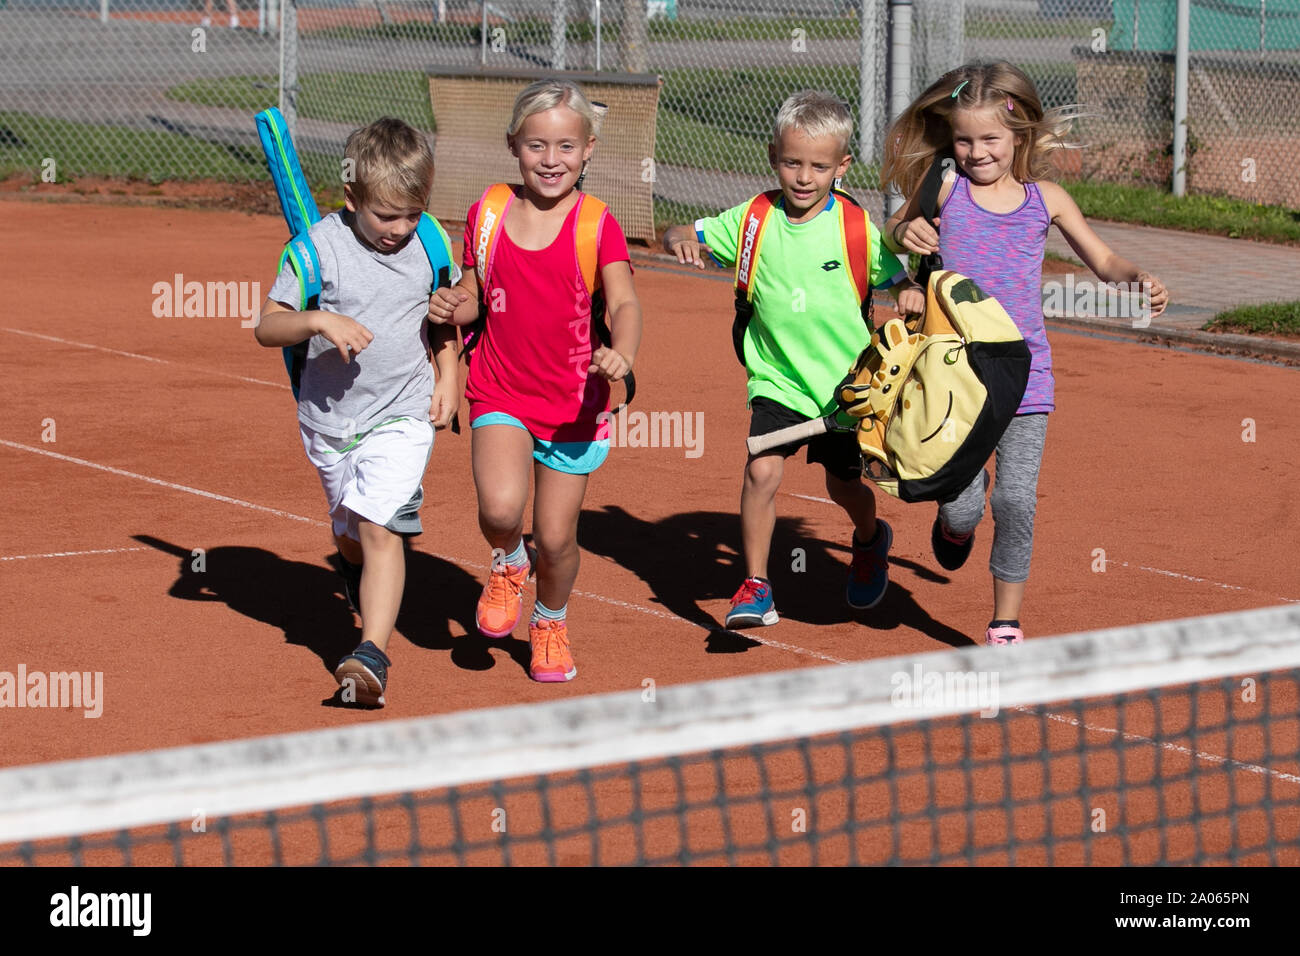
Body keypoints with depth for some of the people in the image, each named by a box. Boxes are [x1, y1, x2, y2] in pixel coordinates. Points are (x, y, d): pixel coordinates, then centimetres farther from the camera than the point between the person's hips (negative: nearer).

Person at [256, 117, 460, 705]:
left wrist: (447, 377, 6)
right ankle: (369, 600, 48)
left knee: (380, 528, -18)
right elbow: (267, 327, -12)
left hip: (401, 415, -1)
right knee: (351, 538, 16)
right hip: (329, 417, 1)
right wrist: (319, 322, -29)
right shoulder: (322, 248, -12)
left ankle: (372, 656, -24)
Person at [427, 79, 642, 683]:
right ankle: (508, 564, 12)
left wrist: (622, 354, -40)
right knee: (501, 508, -24)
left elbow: (624, 303, -19)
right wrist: (452, 308, -11)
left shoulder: (597, 225, -8)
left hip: (575, 403, -1)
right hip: (500, 395, 1)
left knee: (556, 537, 5)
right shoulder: (488, 213, 0)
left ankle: (551, 622, 37)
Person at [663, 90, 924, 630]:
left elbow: (898, 278, 0)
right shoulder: (754, 220, -5)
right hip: (777, 379, 1)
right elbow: (686, 237, 0)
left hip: (844, 382, 0)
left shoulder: (856, 227, -9)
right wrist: (680, 239, -24)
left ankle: (870, 541, 49)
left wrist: (911, 293, -23)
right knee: (762, 471, -18)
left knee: (843, 486, 15)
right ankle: (755, 587, -6)